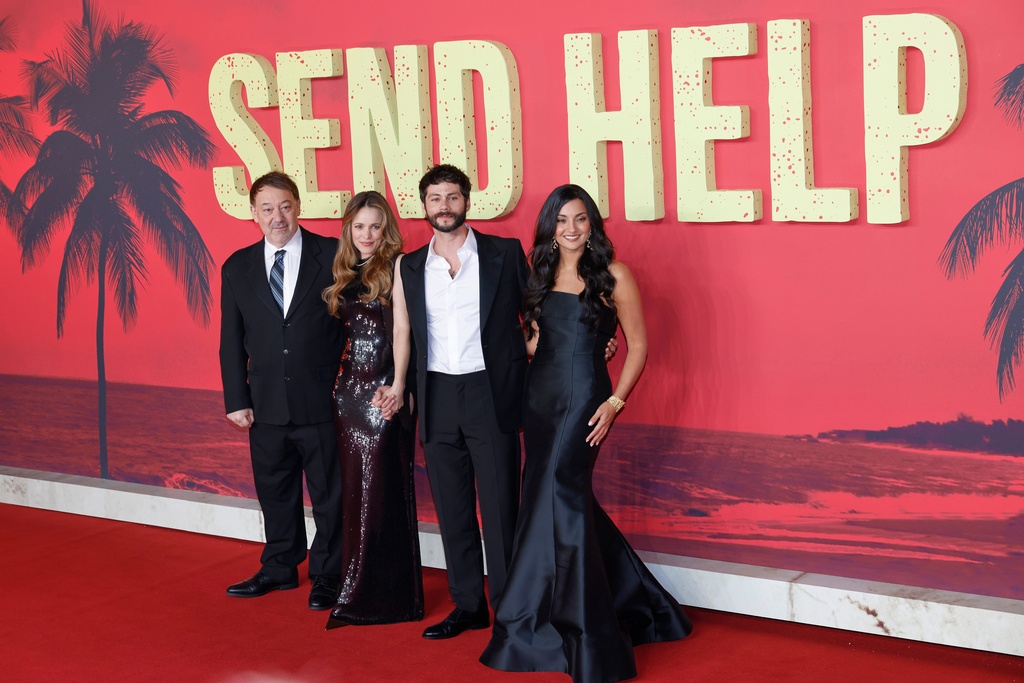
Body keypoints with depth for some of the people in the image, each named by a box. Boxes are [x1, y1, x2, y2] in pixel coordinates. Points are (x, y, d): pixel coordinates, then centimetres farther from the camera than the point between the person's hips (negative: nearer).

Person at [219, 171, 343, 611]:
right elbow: (231, 341, 8)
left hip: (321, 400, -3)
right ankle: (280, 569, 31)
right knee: (275, 491, 15)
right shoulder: (237, 268, 6)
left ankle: (326, 577, 19)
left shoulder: (333, 256, -4)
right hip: (266, 405, 3)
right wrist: (236, 400, 2)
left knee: (328, 493, 5)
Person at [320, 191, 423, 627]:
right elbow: (341, 331, 13)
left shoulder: (396, 265, -3)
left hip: (383, 389, -6)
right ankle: (357, 586, 18)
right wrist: (338, 383, 4)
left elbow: (401, 328, -11)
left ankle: (379, 593, 4)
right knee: (354, 486, 10)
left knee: (380, 487, -3)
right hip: (348, 387, 6)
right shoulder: (344, 273, 15)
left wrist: (398, 385, -19)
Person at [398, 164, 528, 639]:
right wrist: (406, 391, 9)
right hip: (437, 399, 4)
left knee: (499, 507, -1)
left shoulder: (505, 253, 0)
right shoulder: (410, 267, 10)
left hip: (491, 396, -3)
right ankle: (468, 605, 20)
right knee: (452, 510, 9)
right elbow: (407, 335, 15)